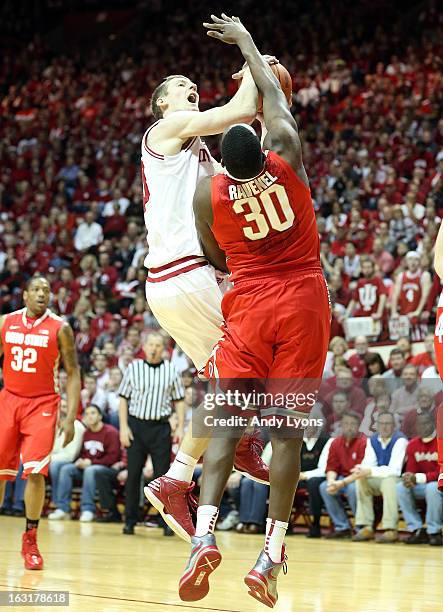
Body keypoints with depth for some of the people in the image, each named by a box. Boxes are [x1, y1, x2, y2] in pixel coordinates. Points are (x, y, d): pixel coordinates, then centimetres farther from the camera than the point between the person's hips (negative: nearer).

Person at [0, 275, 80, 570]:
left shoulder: (60, 328, -5)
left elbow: (73, 373, -3)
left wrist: (71, 417, -10)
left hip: (42, 404, -3)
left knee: (35, 473, -12)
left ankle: (30, 540, -1)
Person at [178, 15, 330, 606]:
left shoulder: (207, 191, -5)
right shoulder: (287, 158, -7)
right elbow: (273, 93, 10)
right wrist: (244, 39, 23)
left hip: (250, 304, 0)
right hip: (303, 300, 0)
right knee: (288, 425, 0)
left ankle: (205, 535, -18)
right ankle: (270, 557, -4)